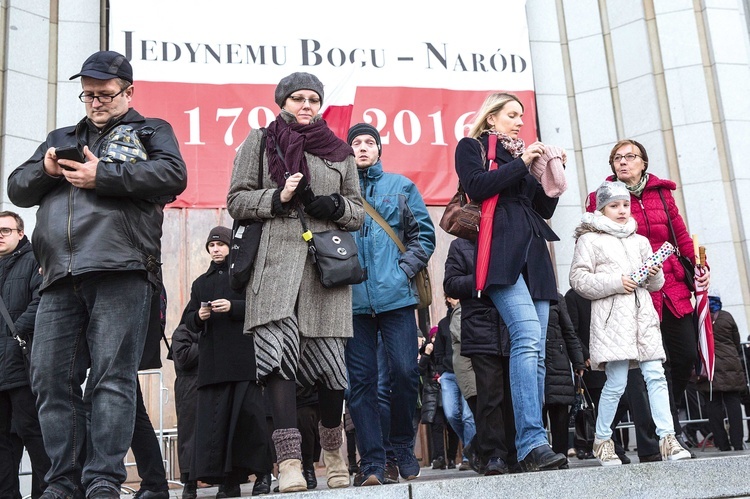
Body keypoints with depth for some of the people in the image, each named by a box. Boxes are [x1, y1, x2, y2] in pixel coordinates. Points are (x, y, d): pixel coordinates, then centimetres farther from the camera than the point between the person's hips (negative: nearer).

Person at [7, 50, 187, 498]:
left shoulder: (150, 131, 17)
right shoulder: (61, 138, 32)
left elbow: (173, 175, -3)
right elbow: (18, 188, 26)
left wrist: (102, 176, -8)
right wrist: (45, 169, 4)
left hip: (120, 272, -5)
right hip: (60, 277, 5)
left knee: (113, 376, -9)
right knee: (51, 379, 1)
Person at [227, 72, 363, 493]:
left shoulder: (339, 150, 20)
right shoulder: (260, 141, 15)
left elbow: (358, 210, 20)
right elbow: (237, 200, 9)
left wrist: (336, 207, -2)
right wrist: (278, 197, -8)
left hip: (327, 263, 2)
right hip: (275, 260, -1)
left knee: (329, 356, -1)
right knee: (277, 347, -18)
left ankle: (334, 450, 23)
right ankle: (290, 460, -17)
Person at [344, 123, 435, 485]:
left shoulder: (400, 186, 12)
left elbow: (423, 234, 8)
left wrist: (405, 269, -4)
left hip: (395, 294, 0)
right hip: (353, 299, 0)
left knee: (405, 372, -3)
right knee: (361, 379, 0)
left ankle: (401, 448, 17)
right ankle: (372, 461, 6)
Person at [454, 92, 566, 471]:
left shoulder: (522, 153, 29)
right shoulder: (471, 147, 14)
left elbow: (545, 208, 23)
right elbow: (476, 187, -6)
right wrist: (520, 164, -3)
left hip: (533, 255, 7)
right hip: (501, 252, -6)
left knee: (536, 350, -2)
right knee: (528, 337, -24)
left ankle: (531, 445, -1)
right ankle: (532, 442, -27)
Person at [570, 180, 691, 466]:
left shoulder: (640, 241, 22)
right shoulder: (590, 239, 5)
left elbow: (655, 285, 25)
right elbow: (578, 279, -4)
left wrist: (655, 275, 1)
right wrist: (616, 282, -13)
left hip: (642, 315, 5)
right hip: (612, 317, -5)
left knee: (656, 375, -4)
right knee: (616, 382, -6)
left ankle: (667, 439, -3)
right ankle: (602, 440, 10)